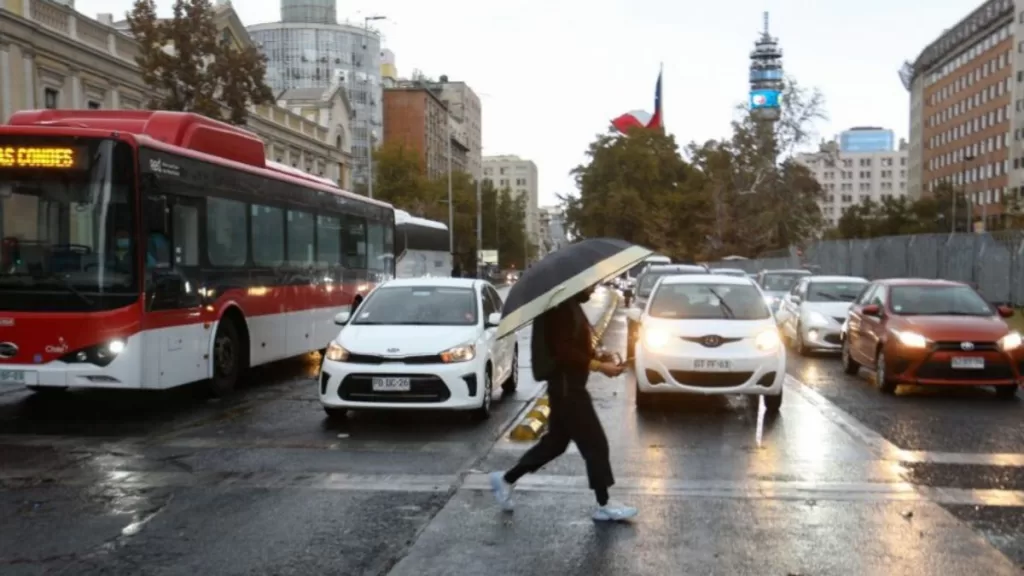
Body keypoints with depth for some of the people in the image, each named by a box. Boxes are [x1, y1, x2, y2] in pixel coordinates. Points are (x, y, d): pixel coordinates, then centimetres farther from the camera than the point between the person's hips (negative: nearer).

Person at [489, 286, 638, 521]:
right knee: (595, 443, -3)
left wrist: (597, 357, 6)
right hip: (567, 386, -10)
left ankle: (506, 480, 23)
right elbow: (563, 350, -24)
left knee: (556, 441, 16)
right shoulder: (563, 308, -18)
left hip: (568, 385, 10)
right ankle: (604, 506, 7)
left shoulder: (570, 306, 14)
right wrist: (599, 366, -21)